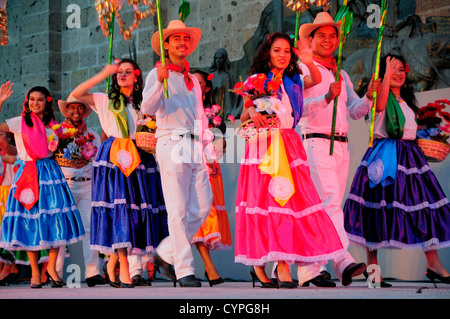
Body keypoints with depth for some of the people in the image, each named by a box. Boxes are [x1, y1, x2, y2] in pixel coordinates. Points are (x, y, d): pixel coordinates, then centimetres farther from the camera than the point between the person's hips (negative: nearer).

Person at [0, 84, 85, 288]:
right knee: (29, 222, -1)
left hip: (50, 173, 3)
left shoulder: (53, 126, 14)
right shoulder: (19, 122, 3)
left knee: (55, 219, -4)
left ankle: (51, 267, 10)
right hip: (28, 173, -3)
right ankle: (35, 272, 8)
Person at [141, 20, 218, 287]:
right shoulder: (157, 75, 3)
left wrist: (209, 154, 21)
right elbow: (148, 108, -14)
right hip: (172, 145, -6)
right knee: (178, 211, -8)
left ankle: (166, 254, 15)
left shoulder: (193, 80, 23)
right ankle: (184, 270, -6)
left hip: (196, 149, 7)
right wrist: (160, 82, -29)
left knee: (202, 207, 1)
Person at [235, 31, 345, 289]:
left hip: (289, 146, 3)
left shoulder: (294, 82, 16)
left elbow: (316, 80, -1)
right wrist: (252, 112, -18)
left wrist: (310, 63, -19)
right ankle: (258, 264, -5)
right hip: (262, 145, -3)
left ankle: (283, 266, -4)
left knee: (286, 199, -5)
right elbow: (243, 117, 4)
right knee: (263, 198, -9)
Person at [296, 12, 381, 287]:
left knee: (330, 206, 5)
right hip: (316, 143, -7)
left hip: (341, 146, 7)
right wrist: (327, 97, -26)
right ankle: (344, 262, -25)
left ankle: (309, 269, 10)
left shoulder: (342, 75, 23)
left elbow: (355, 111, 19)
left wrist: (369, 96, -1)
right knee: (330, 202, -18)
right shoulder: (303, 70, 1)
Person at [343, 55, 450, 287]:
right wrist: (387, 73, -29)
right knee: (379, 205, -8)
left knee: (424, 204, 1)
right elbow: (379, 106, -27)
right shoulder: (381, 94, -2)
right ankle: (373, 268, -5)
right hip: (386, 154, -7)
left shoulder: (406, 100, 21)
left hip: (409, 155, 7)